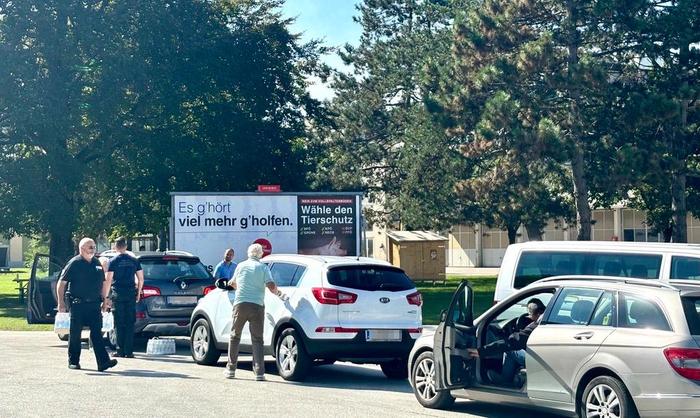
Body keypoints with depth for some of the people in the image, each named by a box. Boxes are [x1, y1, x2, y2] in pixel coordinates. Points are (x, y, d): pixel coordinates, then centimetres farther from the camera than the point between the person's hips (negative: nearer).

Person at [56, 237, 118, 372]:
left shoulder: (97, 263, 14)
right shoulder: (74, 263, -4)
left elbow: (103, 283, 23)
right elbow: (61, 283, -6)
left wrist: (104, 300, 16)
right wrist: (61, 302, -11)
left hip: (94, 304, 4)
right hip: (77, 304, -4)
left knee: (97, 333, -4)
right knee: (75, 333, 5)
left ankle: (103, 362, -12)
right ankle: (73, 361, 17)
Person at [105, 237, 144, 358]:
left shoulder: (113, 261, -4)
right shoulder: (134, 261, 6)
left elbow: (108, 280, -7)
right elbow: (141, 279, 8)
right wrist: (138, 293, 20)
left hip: (118, 295, -3)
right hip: (131, 294, 3)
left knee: (119, 324, 2)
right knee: (130, 323, 5)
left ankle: (120, 351, 1)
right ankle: (129, 351, 2)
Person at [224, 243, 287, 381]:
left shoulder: (241, 266, 10)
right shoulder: (263, 267, 2)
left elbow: (233, 283, 26)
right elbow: (271, 286, -9)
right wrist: (280, 294, 10)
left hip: (240, 304, 1)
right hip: (257, 306, -1)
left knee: (234, 337, 15)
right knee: (257, 340, 4)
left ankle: (231, 369, 16)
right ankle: (259, 372, -5)